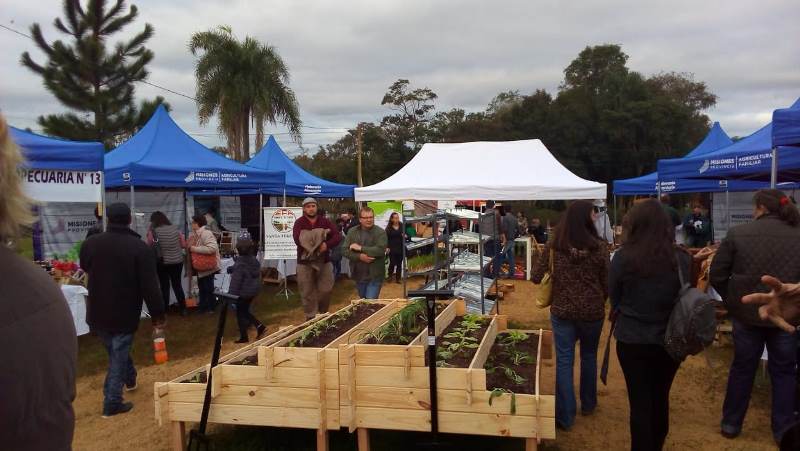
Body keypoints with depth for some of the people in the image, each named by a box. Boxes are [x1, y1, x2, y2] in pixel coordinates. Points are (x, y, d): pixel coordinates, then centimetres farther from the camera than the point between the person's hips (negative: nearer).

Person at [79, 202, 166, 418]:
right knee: (118, 356, 6)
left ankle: (130, 379, 47)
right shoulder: (140, 247, -18)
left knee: (116, 352, 26)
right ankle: (112, 404, 11)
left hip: (97, 313, 5)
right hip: (124, 315, -5)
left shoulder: (90, 243, -5)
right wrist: (158, 314, -9)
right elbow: (150, 287, -18)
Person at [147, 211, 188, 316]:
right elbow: (184, 245, 2)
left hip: (162, 263, -3)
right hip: (177, 261, 3)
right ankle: (183, 309, 16)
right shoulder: (175, 229, -1)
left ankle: (165, 310, 16)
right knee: (177, 285, 13)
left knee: (164, 286, 8)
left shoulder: (153, 231, -10)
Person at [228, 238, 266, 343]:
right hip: (254, 290, 8)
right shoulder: (254, 260, 2)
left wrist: (231, 294, -15)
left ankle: (244, 337, 13)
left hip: (243, 292, -8)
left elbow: (236, 280, -20)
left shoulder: (240, 264, -21)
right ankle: (259, 326, 9)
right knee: (245, 311, 21)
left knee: (240, 313, 7)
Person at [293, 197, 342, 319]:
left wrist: (327, 245, -25)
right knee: (307, 292, 5)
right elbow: (298, 240, -21)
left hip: (324, 261, 2)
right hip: (305, 262, -2)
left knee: (326, 289, 3)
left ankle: (322, 313, 26)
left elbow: (338, 236, -5)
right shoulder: (299, 223, -4)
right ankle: (311, 317, 18)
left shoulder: (325, 221, 5)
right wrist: (319, 234, -20)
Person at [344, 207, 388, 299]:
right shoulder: (352, 232, 4)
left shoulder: (380, 232, -8)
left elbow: (380, 250, -22)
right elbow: (344, 250, -3)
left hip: (374, 276, -4)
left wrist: (360, 248, -19)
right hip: (358, 275, 5)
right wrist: (359, 256, -18)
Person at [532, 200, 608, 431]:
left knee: (564, 361, 6)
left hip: (562, 311, 0)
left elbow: (536, 278, -3)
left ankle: (565, 416, 8)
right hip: (592, 311, 0)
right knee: (589, 356, 21)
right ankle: (588, 404, 37)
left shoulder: (553, 246, -8)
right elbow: (607, 283, -5)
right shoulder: (599, 247, -11)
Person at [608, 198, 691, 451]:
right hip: (670, 340, 3)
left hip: (632, 339, -3)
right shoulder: (682, 259, -11)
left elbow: (613, 297, -3)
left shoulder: (623, 257, -17)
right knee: (660, 398, 22)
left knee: (640, 401, 11)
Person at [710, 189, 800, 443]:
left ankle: (731, 424, 26)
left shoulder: (737, 234, -9)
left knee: (742, 369, 15)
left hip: (746, 313, 0)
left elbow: (716, 276, -7)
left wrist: (733, 300, 8)